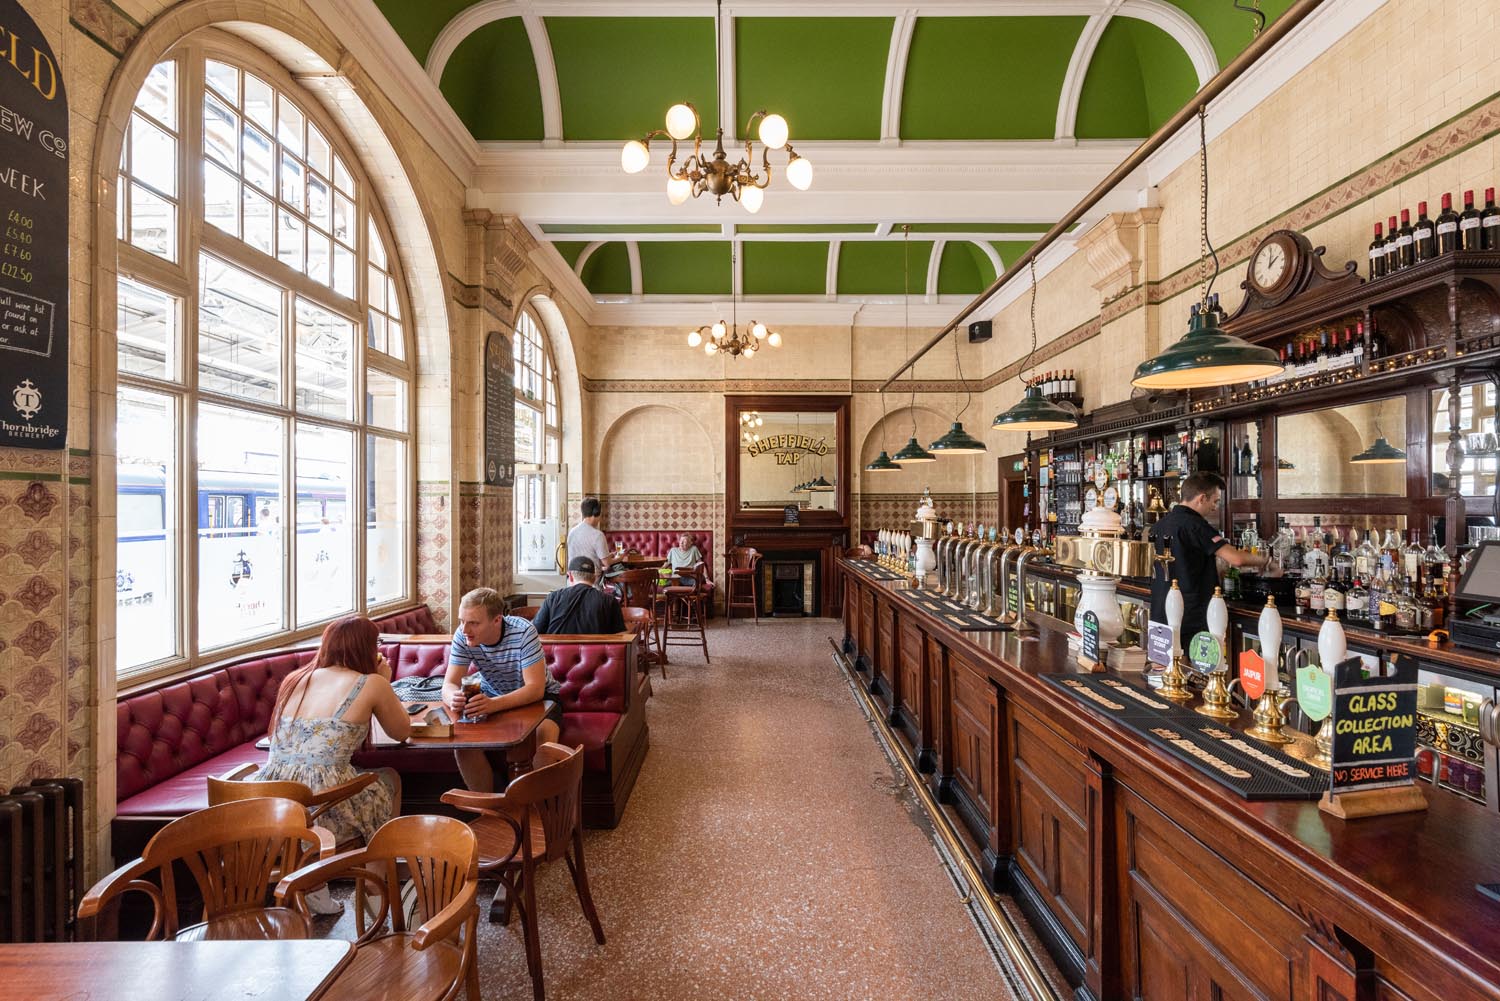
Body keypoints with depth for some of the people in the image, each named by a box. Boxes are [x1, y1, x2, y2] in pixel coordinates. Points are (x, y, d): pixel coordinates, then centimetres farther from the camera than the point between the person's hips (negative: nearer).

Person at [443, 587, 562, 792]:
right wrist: (454, 698, -43)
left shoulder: (523, 632, -29)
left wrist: (494, 704, -49)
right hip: (492, 697, 4)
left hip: (537, 697, -3)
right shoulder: (463, 636, -16)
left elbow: (535, 689, -33)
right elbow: (449, 685, -17)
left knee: (543, 740, -32)